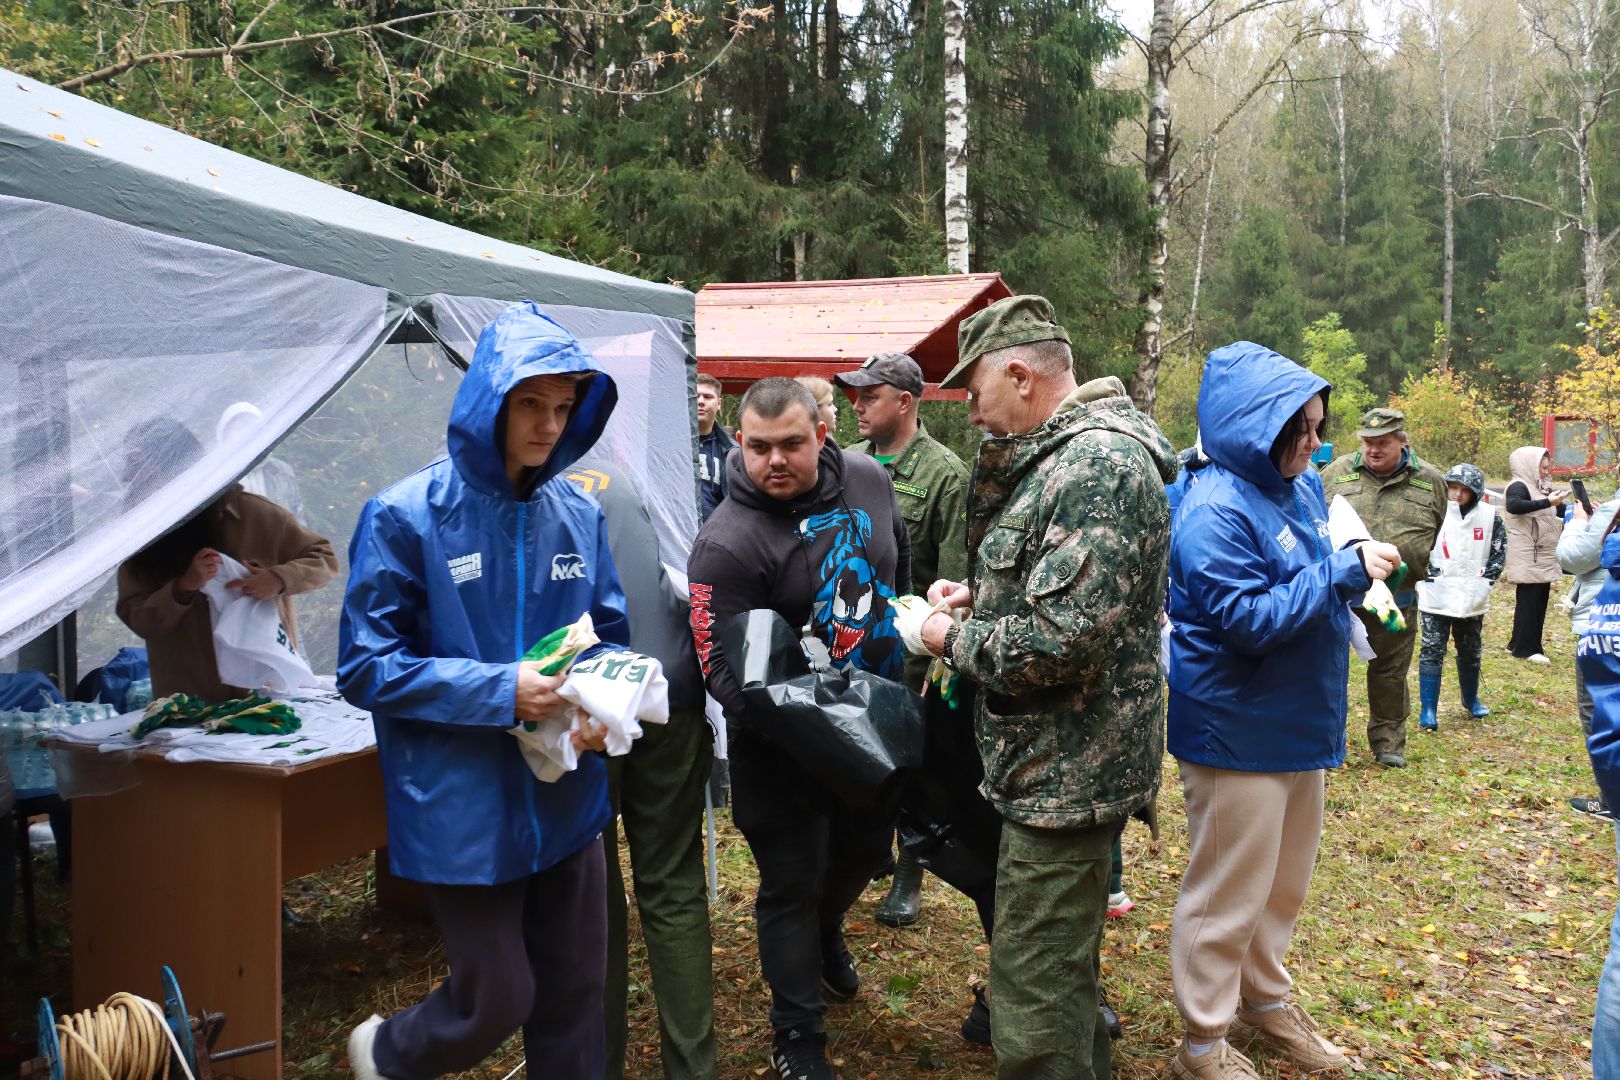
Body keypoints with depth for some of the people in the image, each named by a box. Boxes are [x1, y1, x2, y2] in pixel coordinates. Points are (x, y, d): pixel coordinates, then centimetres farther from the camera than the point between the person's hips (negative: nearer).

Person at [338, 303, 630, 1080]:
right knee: (497, 999, 8)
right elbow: (365, 667, -11)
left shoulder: (578, 515, 1)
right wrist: (501, 692, -21)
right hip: (464, 809, -4)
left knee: (575, 992, 14)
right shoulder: (407, 516, -12)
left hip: (566, 800, 5)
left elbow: (611, 635, 10)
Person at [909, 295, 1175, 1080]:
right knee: (1062, 962, 26)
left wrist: (955, 642, -13)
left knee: (1035, 990, 0)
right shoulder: (1059, 455, 11)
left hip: (1067, 772, -11)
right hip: (1058, 761, 11)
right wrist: (979, 595, 6)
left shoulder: (1100, 464, -22)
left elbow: (1063, 638, -30)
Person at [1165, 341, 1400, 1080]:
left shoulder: (1302, 486, 4)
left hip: (1298, 723, 8)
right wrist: (1343, 572, -22)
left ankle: (1266, 999, 43)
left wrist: (1359, 567, -3)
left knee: (1285, 882, 23)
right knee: (1228, 896, 5)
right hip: (1236, 733, -8)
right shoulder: (1215, 510, -22)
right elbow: (1248, 619, -25)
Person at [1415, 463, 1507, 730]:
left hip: (1473, 599, 3)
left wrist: (1485, 581, -3)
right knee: (1432, 651, -3)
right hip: (1437, 597, -3)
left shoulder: (1488, 516, -3)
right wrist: (1431, 576, -12)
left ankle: (1471, 699, 39)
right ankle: (1428, 708, 4)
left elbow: (1499, 551, 5)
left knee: (1471, 652, 18)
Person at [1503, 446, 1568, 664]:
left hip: (1543, 557, 9)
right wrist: (1548, 502, -38)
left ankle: (1519, 644, 19)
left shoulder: (1541, 488, 14)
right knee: (1528, 601, -5)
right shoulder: (1519, 486, -12)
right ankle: (1526, 648, 2)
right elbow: (1513, 506, -33)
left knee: (1539, 601, 11)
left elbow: (1561, 512, 24)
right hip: (1527, 558, -9)